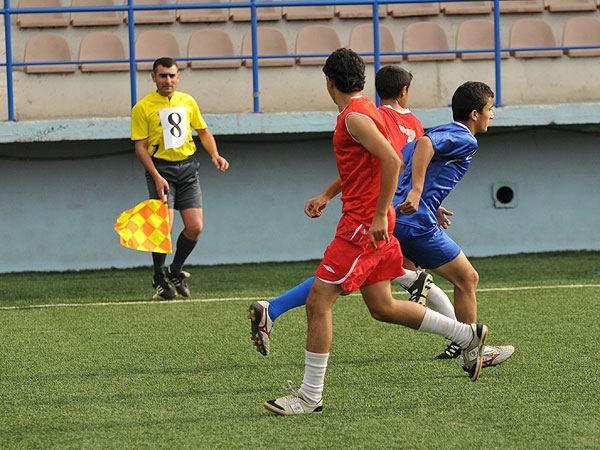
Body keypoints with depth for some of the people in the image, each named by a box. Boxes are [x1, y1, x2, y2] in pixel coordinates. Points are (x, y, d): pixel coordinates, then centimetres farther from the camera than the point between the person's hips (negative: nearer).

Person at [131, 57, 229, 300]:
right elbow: (140, 147, -6)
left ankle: (175, 272, 20)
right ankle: (160, 279, 5)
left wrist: (215, 155, 2)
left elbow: (203, 131, 20)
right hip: (161, 168, -4)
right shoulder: (142, 107, -5)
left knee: (195, 227, -3)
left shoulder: (188, 102, 9)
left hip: (187, 167, 4)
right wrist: (156, 177, -17)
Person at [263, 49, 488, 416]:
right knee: (383, 307, 15)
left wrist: (380, 215, -23)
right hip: (369, 221, 10)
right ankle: (468, 335, 21)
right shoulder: (366, 111, 15)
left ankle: (310, 396, -5)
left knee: (318, 302, -8)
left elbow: (392, 161, -25)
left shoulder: (355, 117, -15)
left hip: (363, 224, -10)